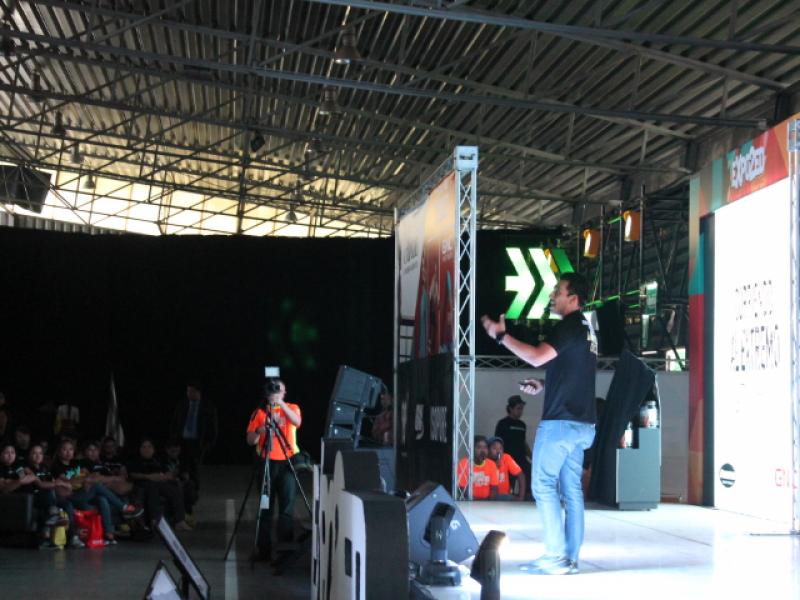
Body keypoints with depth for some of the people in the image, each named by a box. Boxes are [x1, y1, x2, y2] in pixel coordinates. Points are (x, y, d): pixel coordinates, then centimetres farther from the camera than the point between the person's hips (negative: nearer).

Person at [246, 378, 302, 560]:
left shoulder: (292, 408, 7)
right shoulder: (259, 412, 7)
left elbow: (297, 422, -16)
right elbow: (250, 440, 2)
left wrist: (281, 404, -25)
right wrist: (259, 430, -18)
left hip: (287, 462, -1)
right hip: (267, 463, 1)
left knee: (287, 507, -4)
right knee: (266, 508, 2)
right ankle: (264, 549, 7)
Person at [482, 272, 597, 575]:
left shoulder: (569, 326, -12)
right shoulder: (585, 328, 17)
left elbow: (537, 357, -24)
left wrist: (501, 335, -18)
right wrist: (543, 385, 19)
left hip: (561, 421, -9)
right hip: (582, 422, 9)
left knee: (543, 485, -5)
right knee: (571, 488, 8)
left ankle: (556, 556, -7)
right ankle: (570, 558, 9)